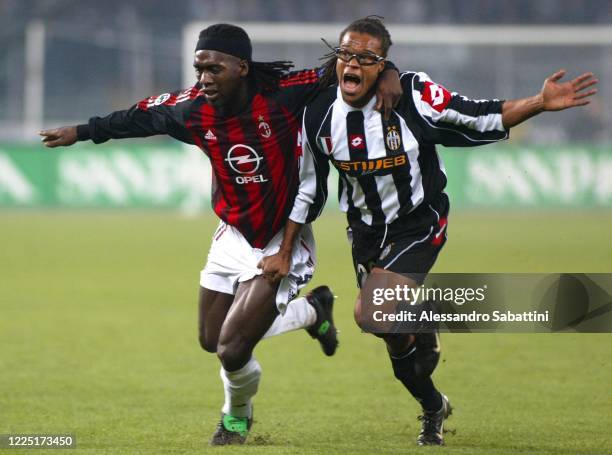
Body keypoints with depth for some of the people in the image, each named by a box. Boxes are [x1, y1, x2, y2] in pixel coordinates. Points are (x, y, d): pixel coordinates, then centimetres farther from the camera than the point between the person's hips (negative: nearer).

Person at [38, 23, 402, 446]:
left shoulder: (286, 92, -24)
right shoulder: (194, 109, -10)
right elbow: (140, 117, 9)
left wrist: (387, 74, -37)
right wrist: (81, 132, 20)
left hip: (281, 242, -6)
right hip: (234, 237, 6)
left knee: (233, 349, -12)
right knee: (212, 340, 15)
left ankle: (237, 415, 23)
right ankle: (312, 311, 35)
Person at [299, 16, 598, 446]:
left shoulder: (413, 96, -21)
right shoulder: (318, 114, -10)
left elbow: (479, 120, -14)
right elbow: (309, 186, 2)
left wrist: (540, 103, -27)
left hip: (419, 223, -5)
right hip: (366, 230, 5)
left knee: (372, 314, -26)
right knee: (396, 339, 15)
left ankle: (424, 334, 8)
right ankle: (433, 409, 42)